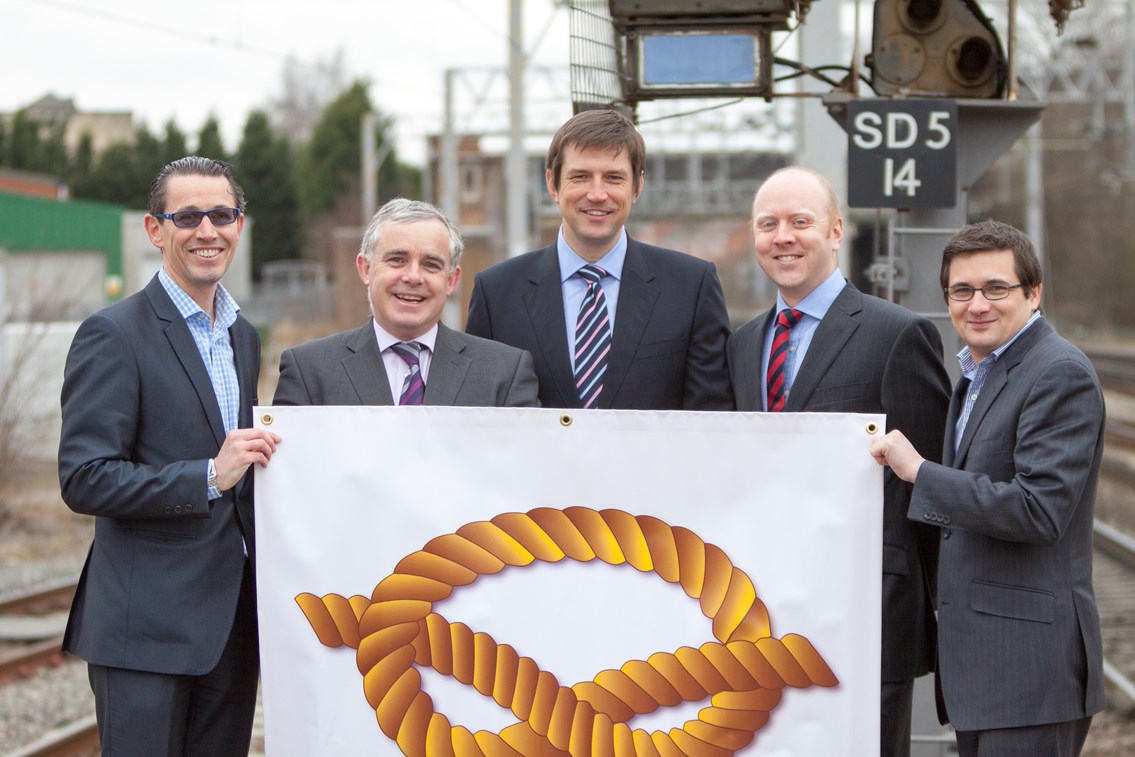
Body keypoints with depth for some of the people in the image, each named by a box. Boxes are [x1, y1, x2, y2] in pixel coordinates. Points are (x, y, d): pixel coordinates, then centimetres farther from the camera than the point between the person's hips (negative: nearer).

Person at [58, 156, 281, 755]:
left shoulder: (243, 336, 17)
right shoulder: (113, 335, -8)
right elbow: (83, 480, -16)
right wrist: (211, 476, -23)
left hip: (233, 619, 7)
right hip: (146, 627, -7)